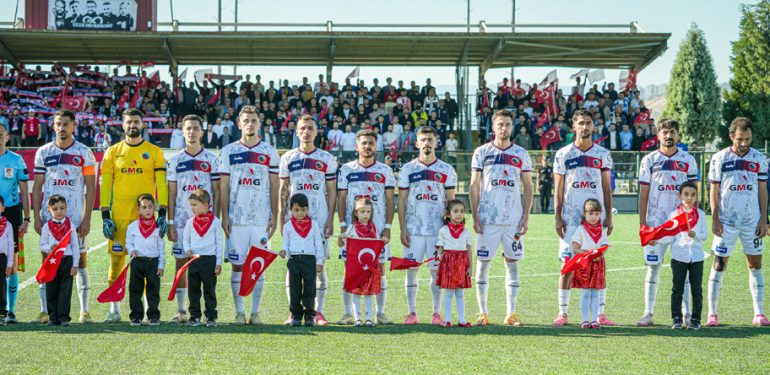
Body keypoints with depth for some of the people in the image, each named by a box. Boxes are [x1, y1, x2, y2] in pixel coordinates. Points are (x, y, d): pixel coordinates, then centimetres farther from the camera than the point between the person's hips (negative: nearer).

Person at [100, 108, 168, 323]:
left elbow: (162, 184, 3)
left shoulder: (154, 152, 6)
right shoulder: (113, 152, 9)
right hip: (119, 215, 1)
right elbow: (105, 185, 7)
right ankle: (114, 309, 4)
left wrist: (162, 214, -5)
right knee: (116, 259, -1)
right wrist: (105, 216, 0)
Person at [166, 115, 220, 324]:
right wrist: (170, 223, 1)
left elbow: (217, 192, 3)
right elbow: (171, 194, 7)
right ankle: (181, 311, 8)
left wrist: (216, 220, -4)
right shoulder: (175, 161, 7)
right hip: (181, 220, 1)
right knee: (181, 263, 2)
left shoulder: (212, 159, 4)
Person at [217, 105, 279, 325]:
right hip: (236, 217, 0)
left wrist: (274, 216, 1)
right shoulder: (229, 151, 6)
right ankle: (239, 312, 7)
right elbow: (224, 186, 5)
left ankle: (256, 312, 6)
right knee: (238, 265, 1)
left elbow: (274, 186, 8)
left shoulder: (269, 152, 7)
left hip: (261, 218, 0)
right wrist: (224, 216, -2)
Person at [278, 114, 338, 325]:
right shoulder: (288, 158, 9)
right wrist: (282, 219, 4)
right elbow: (283, 191, 10)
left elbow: (332, 192, 6)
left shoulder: (327, 159, 6)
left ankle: (318, 312, 4)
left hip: (319, 219, -1)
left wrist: (330, 219, -2)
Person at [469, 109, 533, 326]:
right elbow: (474, 187, 4)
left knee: (512, 264, 3)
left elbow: (528, 188, 8)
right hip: (488, 219, -1)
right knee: (483, 264, 0)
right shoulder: (482, 153, 4)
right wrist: (475, 217, -3)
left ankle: (511, 314, 7)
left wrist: (526, 217, 0)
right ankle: (483, 313, 7)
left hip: (513, 219, 1)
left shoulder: (521, 155, 7)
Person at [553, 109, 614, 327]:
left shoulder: (602, 154, 7)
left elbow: (606, 188, 9)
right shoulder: (563, 154, 4)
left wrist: (609, 217, 2)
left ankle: (600, 314, 4)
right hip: (570, 218, -1)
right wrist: (558, 218, -3)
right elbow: (558, 190, 4)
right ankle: (562, 313, 4)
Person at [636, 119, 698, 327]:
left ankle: (686, 313, 7)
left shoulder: (688, 160, 6)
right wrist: (642, 223, -1)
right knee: (653, 266, 1)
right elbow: (643, 194, 5)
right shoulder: (649, 160, 5)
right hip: (656, 223, 0)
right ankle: (648, 313, 7)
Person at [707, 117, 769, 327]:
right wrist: (715, 219, -6)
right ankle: (712, 314, 2)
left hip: (752, 221, 2)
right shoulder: (719, 158, -1)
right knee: (719, 265, -2)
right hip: (727, 221, -2)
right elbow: (714, 191, 1)